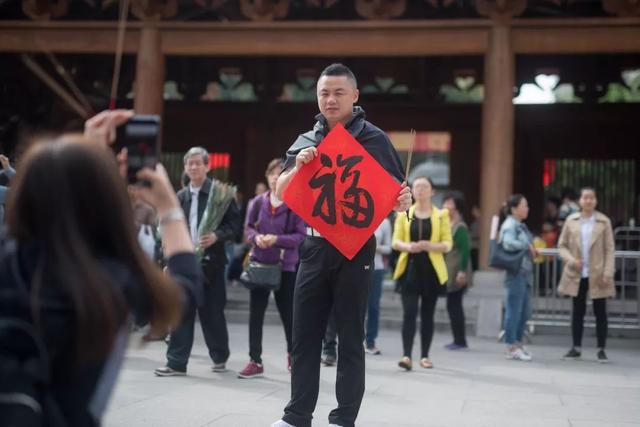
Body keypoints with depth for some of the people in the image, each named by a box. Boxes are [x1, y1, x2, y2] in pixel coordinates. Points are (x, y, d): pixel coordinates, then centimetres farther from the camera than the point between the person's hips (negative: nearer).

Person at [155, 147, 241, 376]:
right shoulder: (181, 197, 12)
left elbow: (235, 224, -5)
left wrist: (217, 236, -21)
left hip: (210, 261, -4)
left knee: (212, 312, 5)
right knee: (182, 313, 0)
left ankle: (220, 357, 24)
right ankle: (177, 362, 4)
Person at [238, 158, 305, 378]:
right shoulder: (259, 201, 2)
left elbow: (301, 236, -11)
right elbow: (248, 227, 10)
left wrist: (277, 240, -23)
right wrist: (256, 237, -11)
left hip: (285, 266, -3)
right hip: (260, 264, 3)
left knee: (288, 314, 8)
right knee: (255, 314, 3)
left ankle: (293, 355, 31)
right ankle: (255, 362, 12)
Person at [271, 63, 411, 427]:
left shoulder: (373, 139, -1)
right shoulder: (306, 141, 10)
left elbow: (396, 191, 0)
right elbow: (281, 193, 10)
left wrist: (404, 201, -23)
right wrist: (298, 166, -9)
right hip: (314, 247, 4)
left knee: (350, 337, 3)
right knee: (305, 335, 7)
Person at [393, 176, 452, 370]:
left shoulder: (441, 215, 5)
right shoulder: (404, 214, 8)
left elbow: (447, 244, 1)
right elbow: (396, 241, 4)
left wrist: (429, 246, -17)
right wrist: (408, 247, -17)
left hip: (432, 270, 0)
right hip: (410, 268, 0)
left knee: (427, 314, 7)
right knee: (409, 312, -10)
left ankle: (425, 356, 16)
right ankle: (406, 355, -14)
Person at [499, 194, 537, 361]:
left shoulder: (520, 225, 18)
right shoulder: (510, 225, -11)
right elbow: (508, 243, -28)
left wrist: (532, 250, 9)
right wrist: (528, 246, -17)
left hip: (524, 273, 10)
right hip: (516, 272, -10)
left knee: (525, 310, 14)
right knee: (514, 310, -4)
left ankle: (517, 343, 24)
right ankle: (511, 347, 2)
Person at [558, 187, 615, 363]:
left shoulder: (604, 222, -2)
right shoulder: (571, 220, 3)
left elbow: (609, 250, -3)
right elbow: (562, 245, 6)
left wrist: (607, 273, -11)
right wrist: (571, 260, -12)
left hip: (597, 274, -2)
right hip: (577, 274, 2)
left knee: (600, 312, 3)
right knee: (578, 311, 10)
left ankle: (601, 350, 10)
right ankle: (576, 348, 19)